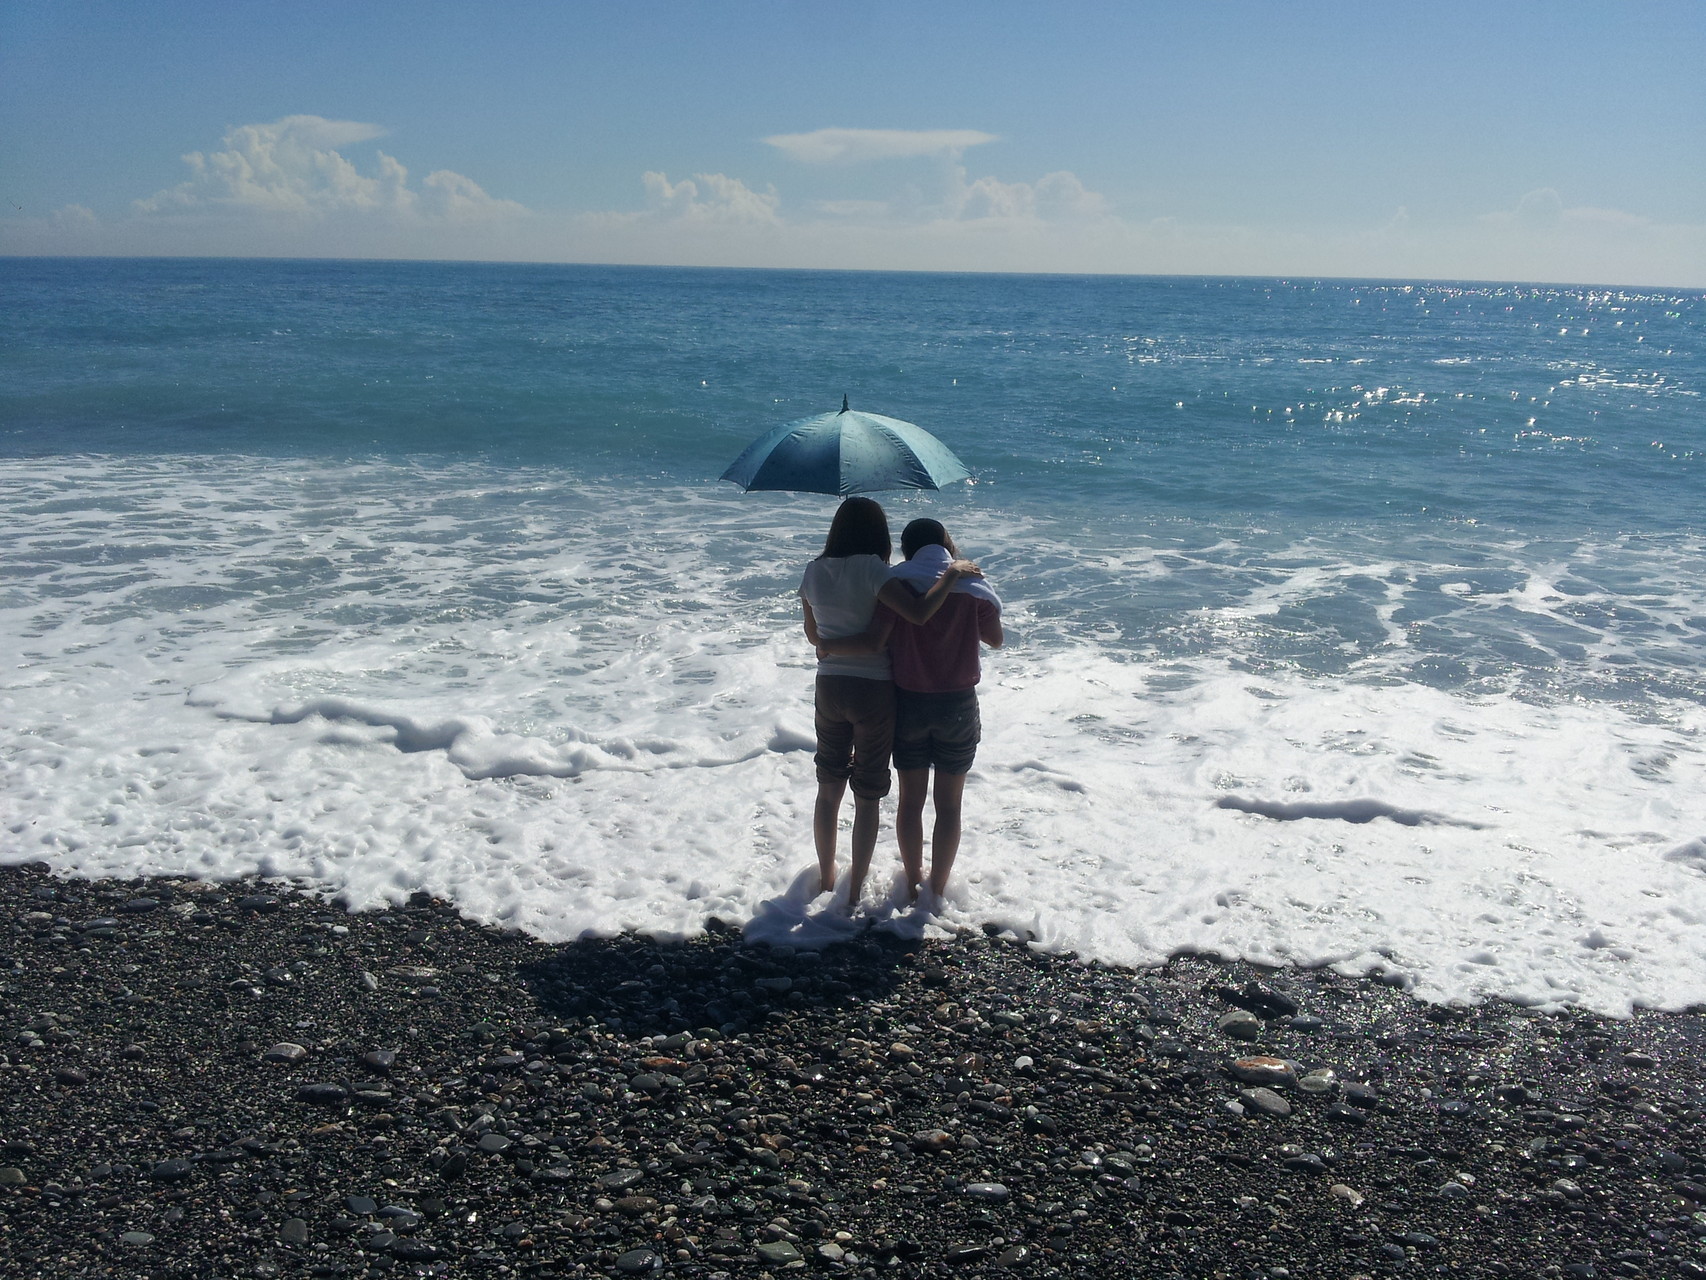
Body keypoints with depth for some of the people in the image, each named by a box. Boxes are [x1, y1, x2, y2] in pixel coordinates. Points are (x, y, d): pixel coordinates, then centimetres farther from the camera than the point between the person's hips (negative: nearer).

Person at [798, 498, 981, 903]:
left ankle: (826, 876, 34)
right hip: (874, 691, -4)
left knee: (828, 788, 20)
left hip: (829, 687, 4)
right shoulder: (870, 568, -17)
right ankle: (855, 889, 19)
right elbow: (918, 612, -29)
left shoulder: (814, 571, 0)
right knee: (867, 797, 10)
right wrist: (952, 573, -17)